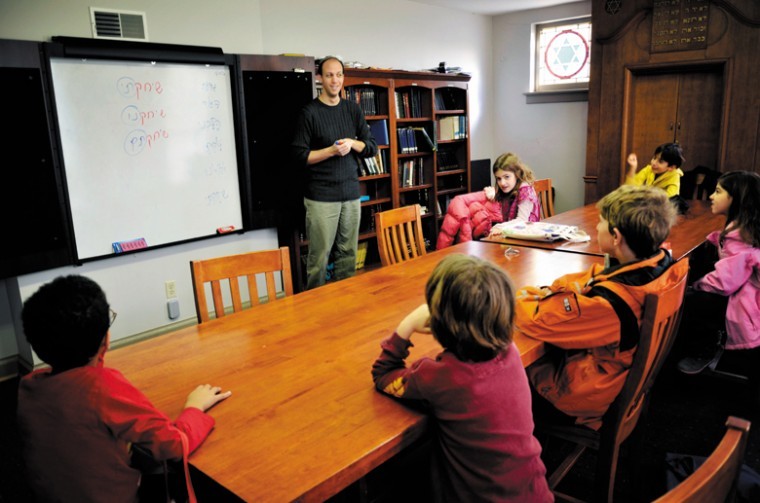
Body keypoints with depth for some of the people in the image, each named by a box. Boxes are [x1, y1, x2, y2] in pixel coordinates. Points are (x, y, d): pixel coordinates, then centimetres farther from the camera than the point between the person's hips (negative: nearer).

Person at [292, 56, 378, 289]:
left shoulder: (353, 109, 12)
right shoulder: (310, 112, -1)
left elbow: (372, 147, 13)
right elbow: (301, 156, -4)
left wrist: (353, 144, -6)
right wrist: (332, 150, -15)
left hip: (351, 193, 4)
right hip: (321, 196, -4)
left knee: (348, 255, 7)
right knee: (319, 257, -5)